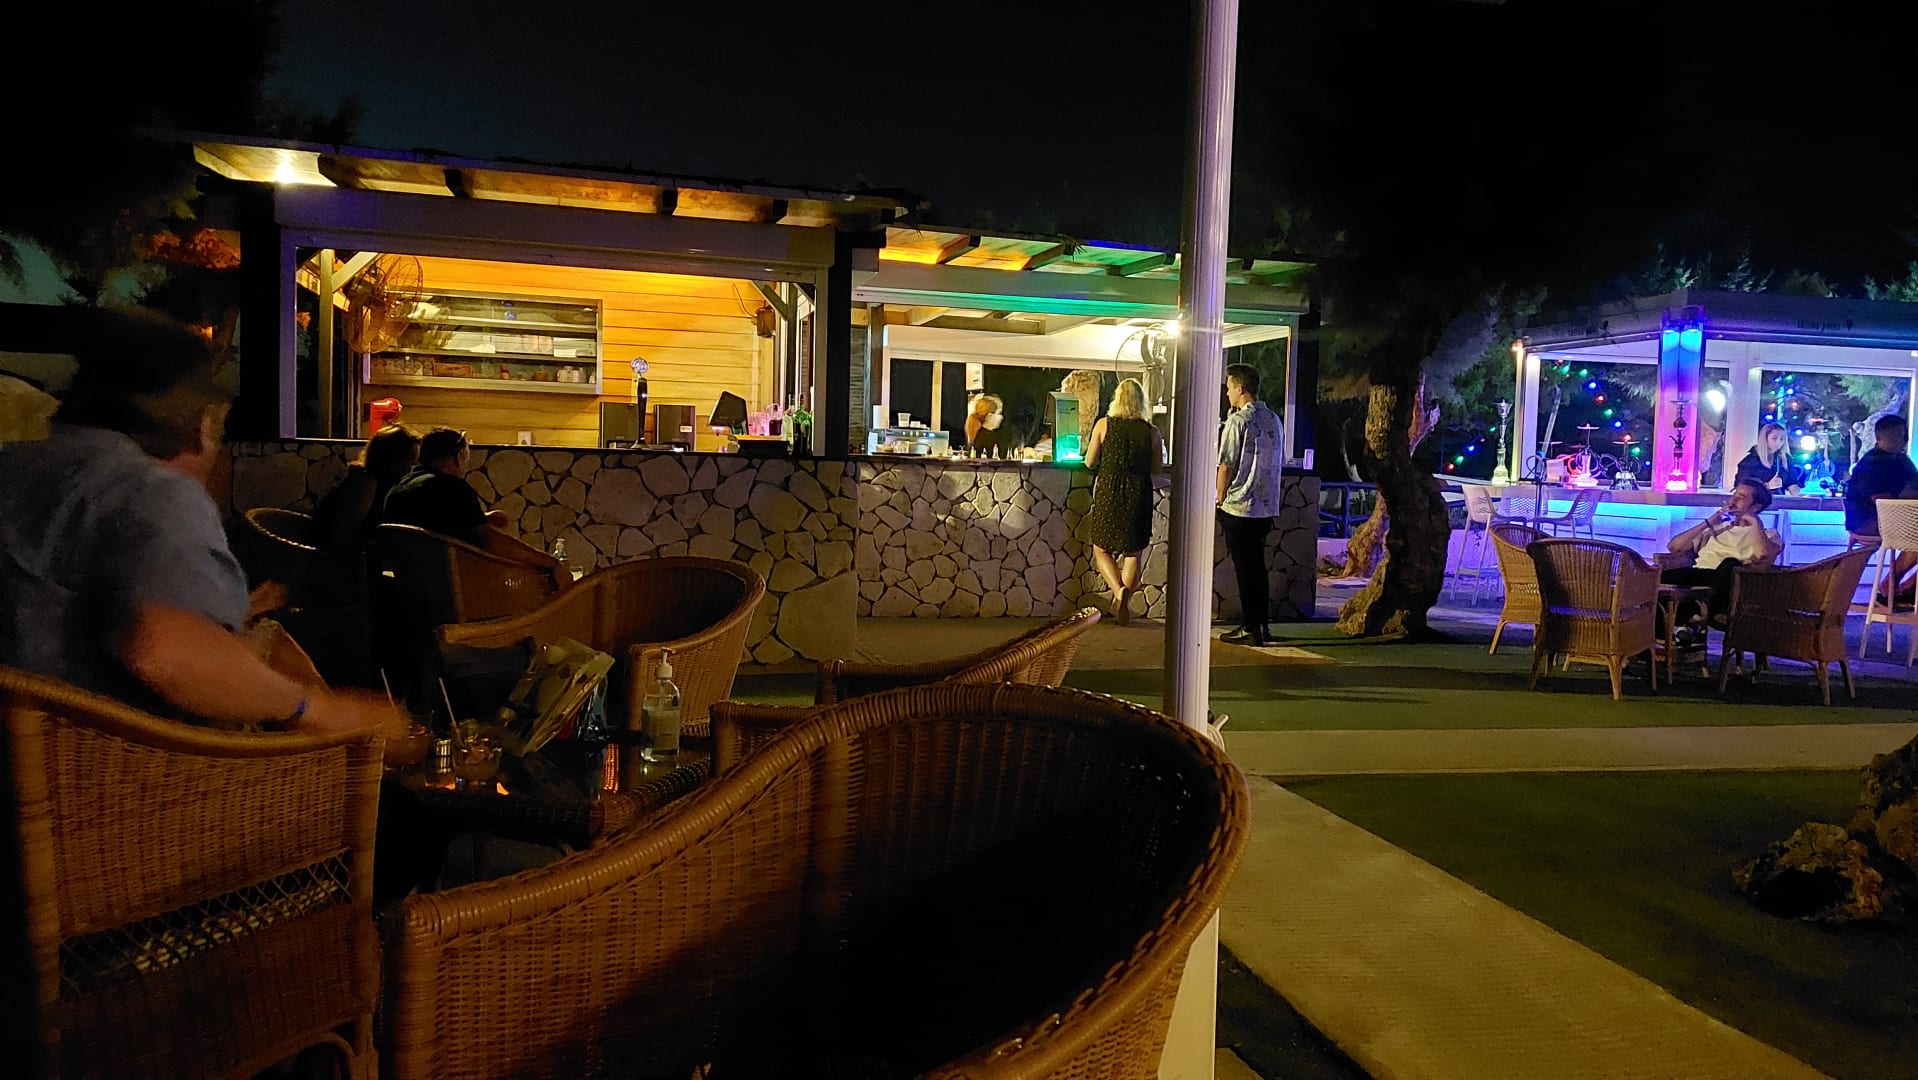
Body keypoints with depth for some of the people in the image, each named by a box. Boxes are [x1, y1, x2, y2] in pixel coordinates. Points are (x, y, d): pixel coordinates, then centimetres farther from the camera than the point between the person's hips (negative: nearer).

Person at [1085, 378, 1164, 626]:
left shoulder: (1104, 425, -4)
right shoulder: (1151, 431, -2)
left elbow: (1090, 462, 0)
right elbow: (1155, 469, 6)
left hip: (1108, 491, -1)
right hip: (1139, 493, 1)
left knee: (1102, 549, 11)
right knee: (1134, 551, 13)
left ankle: (1118, 591, -12)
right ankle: (1125, 603, 9)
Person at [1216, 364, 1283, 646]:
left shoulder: (1237, 421, -13)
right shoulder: (1273, 419, 9)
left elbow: (1226, 466, -13)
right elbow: (1274, 462, 15)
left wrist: (1220, 500, -1)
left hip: (1239, 507, -7)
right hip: (1267, 506, 7)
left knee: (1245, 568, -1)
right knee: (1257, 565, 14)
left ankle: (1250, 629, 4)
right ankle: (1261, 625, 19)